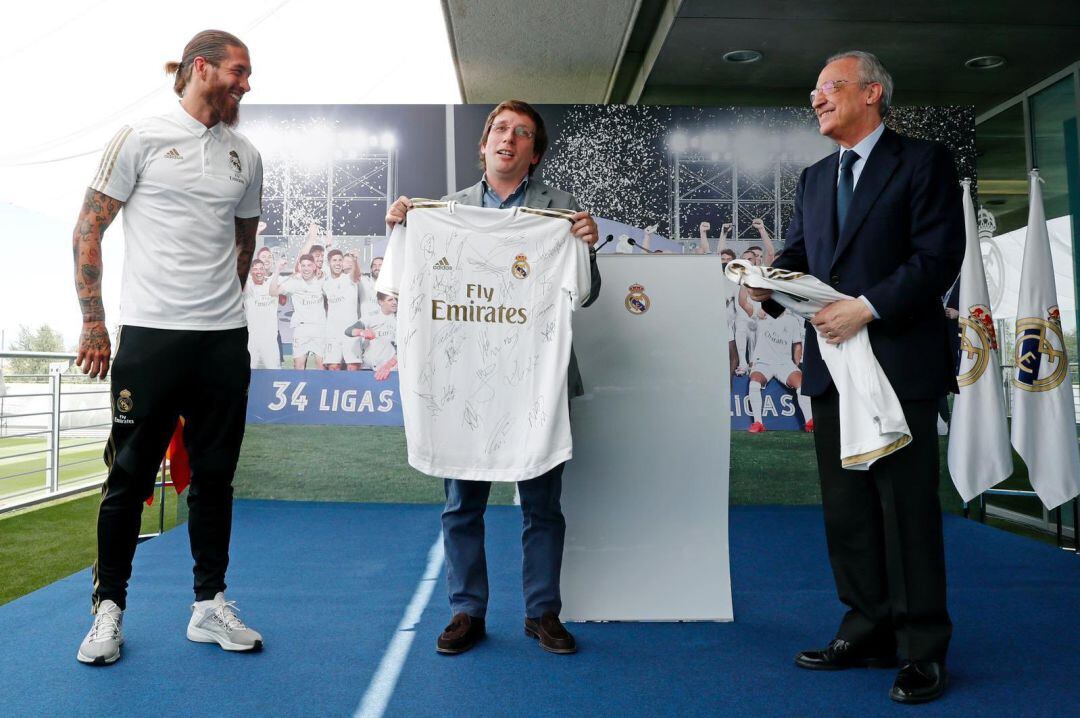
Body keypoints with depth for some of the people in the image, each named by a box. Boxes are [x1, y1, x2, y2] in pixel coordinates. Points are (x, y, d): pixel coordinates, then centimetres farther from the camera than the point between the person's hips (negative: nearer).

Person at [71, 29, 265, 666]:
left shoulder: (245, 156, 13)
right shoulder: (141, 139, 1)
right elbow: (88, 232, 1)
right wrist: (94, 323, -2)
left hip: (225, 339, 4)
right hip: (149, 334, -4)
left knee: (215, 475, 9)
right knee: (131, 474, 3)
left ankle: (211, 605, 20)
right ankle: (109, 607, 19)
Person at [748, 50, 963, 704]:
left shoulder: (924, 162, 0)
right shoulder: (815, 178, 19)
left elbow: (939, 255, -9)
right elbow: (798, 254, 13)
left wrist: (868, 307, -17)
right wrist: (768, 282, -8)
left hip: (901, 362, -6)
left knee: (908, 505, -1)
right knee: (846, 508, 10)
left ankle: (924, 649, 13)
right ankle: (870, 631, 23)